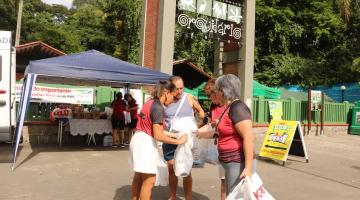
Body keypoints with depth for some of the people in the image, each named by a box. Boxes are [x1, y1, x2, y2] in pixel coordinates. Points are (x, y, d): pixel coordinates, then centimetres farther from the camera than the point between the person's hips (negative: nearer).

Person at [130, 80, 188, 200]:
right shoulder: (158, 108, -19)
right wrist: (178, 141, -13)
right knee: (149, 181, 0)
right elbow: (158, 136, -22)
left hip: (139, 139, 10)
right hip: (146, 142, -10)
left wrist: (174, 135, 12)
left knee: (138, 177, 23)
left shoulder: (150, 103, 8)